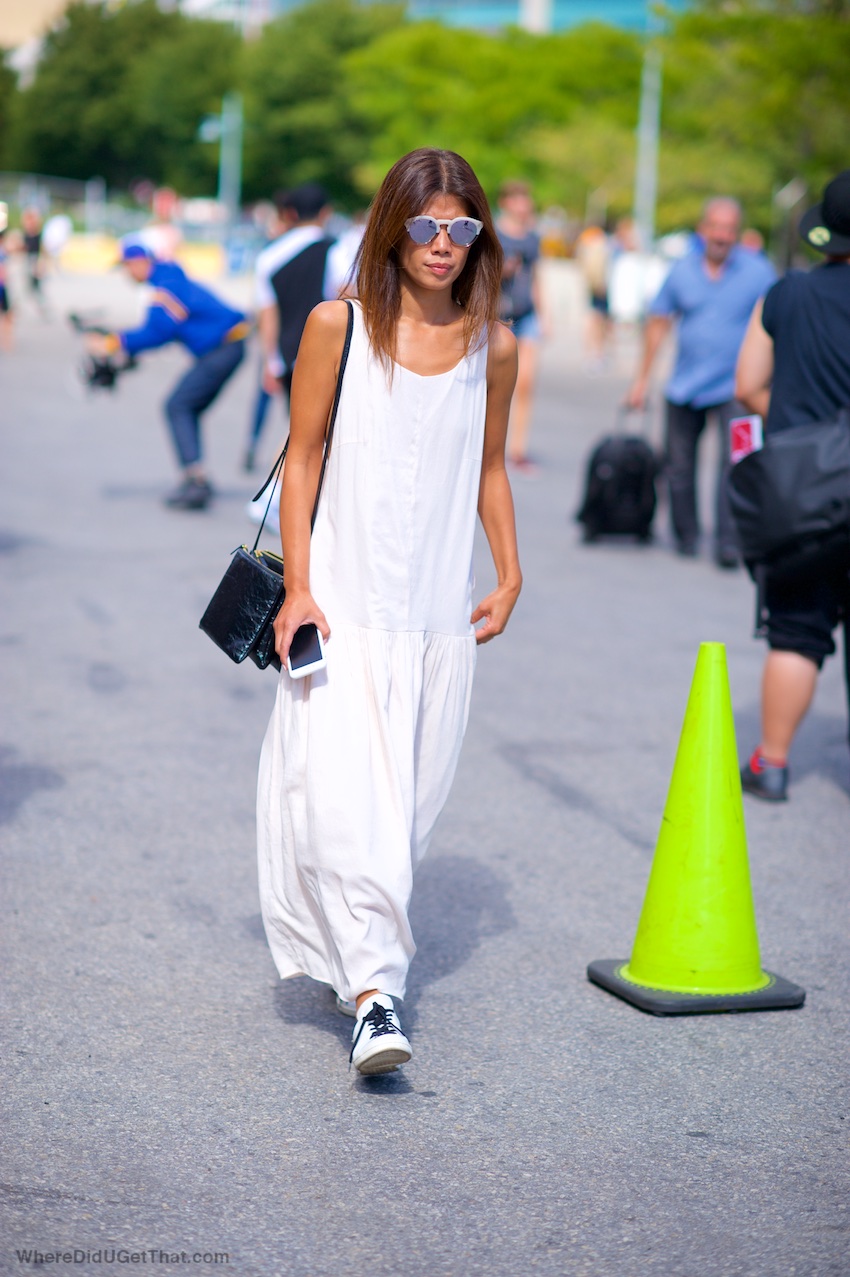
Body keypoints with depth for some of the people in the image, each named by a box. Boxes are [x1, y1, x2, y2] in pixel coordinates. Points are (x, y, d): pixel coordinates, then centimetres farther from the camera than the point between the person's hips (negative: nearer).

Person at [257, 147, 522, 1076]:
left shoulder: (493, 347, 6)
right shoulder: (338, 325, -2)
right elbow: (302, 457, 0)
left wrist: (510, 578, 12)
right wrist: (297, 587, -6)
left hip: (438, 609, 3)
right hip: (345, 601, -3)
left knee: (410, 796, 6)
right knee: (342, 786, -15)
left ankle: (361, 947, 25)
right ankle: (373, 993, -16)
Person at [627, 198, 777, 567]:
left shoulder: (759, 272, -3)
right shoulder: (683, 270, 4)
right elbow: (658, 323, 11)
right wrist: (642, 378, 11)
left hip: (734, 387, -3)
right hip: (684, 385, 3)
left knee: (734, 461, -17)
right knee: (680, 467, 9)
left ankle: (728, 543, -13)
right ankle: (686, 536, 26)